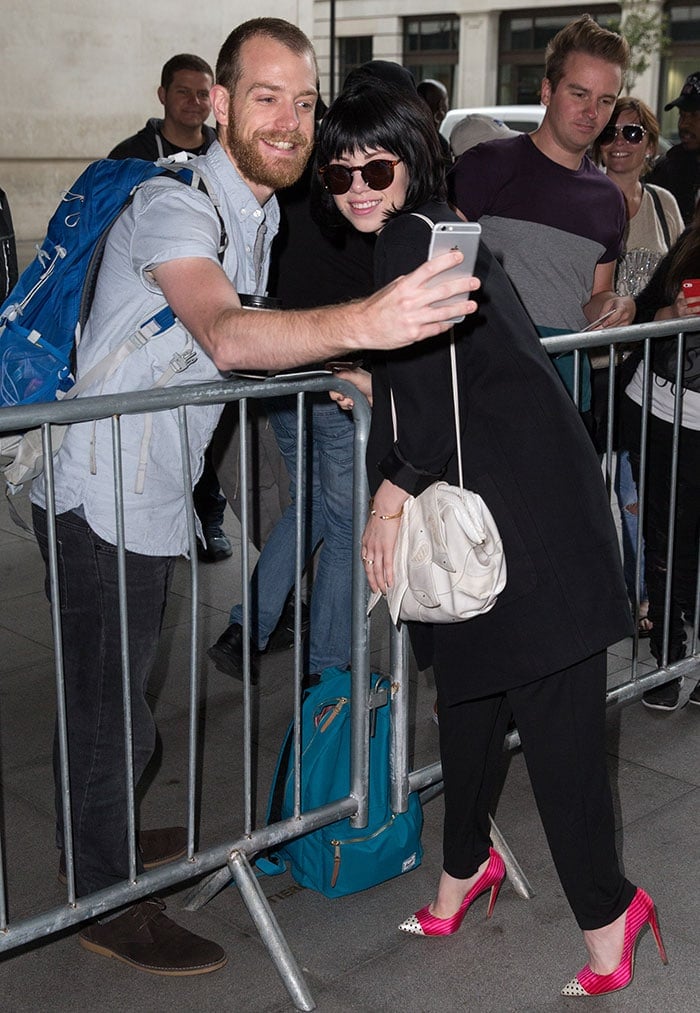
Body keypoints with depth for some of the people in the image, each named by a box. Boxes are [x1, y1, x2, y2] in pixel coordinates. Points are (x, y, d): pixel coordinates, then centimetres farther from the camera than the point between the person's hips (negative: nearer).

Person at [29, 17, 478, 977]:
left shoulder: (260, 215, 8)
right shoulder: (174, 204, -22)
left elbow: (254, 337, 22)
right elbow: (223, 334, -42)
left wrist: (331, 361, 2)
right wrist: (361, 323, -58)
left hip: (156, 496, 9)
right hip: (101, 494, -9)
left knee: (123, 693, 23)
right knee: (110, 708, 3)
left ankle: (115, 847, 41)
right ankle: (109, 904, 20)